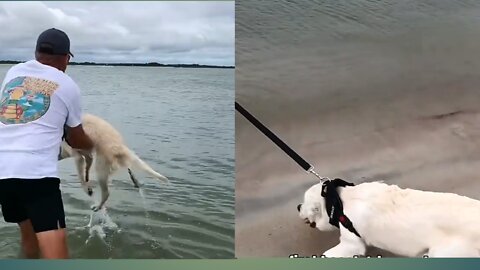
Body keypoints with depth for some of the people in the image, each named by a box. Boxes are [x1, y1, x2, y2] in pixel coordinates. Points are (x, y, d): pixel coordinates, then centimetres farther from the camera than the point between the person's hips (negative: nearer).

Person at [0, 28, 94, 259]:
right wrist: (92, 145, 38)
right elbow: (76, 140, 16)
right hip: (36, 172, -6)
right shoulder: (68, 86, 6)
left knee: (27, 231, 25)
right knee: (54, 248, -12)